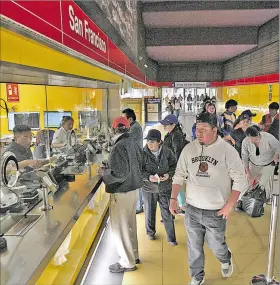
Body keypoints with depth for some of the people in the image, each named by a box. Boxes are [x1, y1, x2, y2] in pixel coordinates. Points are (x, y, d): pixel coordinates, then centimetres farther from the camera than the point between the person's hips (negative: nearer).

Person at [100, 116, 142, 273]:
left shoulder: (120, 146, -22)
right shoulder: (134, 143, 3)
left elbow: (119, 174, -26)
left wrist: (104, 172, -7)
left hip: (122, 192, -9)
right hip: (134, 188, 9)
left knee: (120, 227, 6)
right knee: (130, 224, 21)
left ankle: (127, 263, 18)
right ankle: (134, 255, 36)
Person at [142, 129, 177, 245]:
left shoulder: (167, 152, -10)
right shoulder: (143, 153, -14)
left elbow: (174, 165, 2)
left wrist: (169, 174, -16)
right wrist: (148, 177, -26)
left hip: (165, 188, 0)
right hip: (149, 188, 0)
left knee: (167, 213, 8)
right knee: (150, 211, 18)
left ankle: (171, 238, 24)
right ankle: (150, 232, 43)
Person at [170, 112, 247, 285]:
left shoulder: (227, 150, -11)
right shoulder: (189, 149, -2)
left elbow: (240, 180, -8)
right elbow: (179, 175, 6)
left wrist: (229, 205, -13)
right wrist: (173, 199, 0)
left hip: (215, 212, -2)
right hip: (192, 209, 3)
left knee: (216, 245, 13)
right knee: (194, 247, 14)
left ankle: (226, 260, 49)